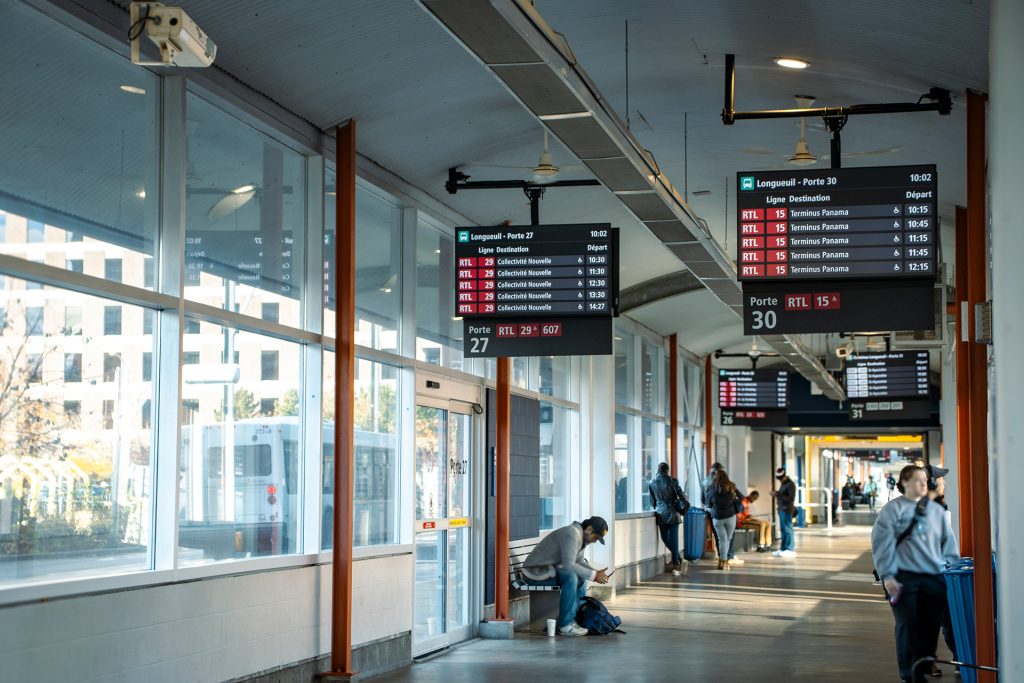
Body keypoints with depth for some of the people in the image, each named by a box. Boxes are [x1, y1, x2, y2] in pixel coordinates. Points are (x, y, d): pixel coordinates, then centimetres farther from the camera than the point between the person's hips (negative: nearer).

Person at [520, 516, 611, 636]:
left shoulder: (581, 536, 9)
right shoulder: (572, 534, -23)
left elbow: (579, 561, 16)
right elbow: (568, 565, -32)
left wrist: (596, 573, -2)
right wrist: (593, 575, -26)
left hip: (548, 570, 11)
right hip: (536, 572, -11)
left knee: (581, 575, 13)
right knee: (571, 577, -29)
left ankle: (577, 618, 12)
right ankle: (565, 625, -23)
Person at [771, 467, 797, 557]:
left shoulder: (791, 485, -11)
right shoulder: (783, 484, 17)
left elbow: (791, 498, -19)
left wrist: (778, 495, -21)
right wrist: (776, 494, 9)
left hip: (787, 509, -9)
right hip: (781, 509, 9)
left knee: (788, 530, -8)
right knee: (783, 530, 9)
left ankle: (790, 550, -7)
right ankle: (783, 549, 11)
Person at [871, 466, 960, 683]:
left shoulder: (936, 510, 14)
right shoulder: (893, 509, 0)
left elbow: (948, 543, 16)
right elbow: (882, 544, -4)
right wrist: (887, 575, -10)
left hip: (934, 577, 4)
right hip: (904, 578, -4)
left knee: (931, 627, 5)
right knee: (908, 627, -3)